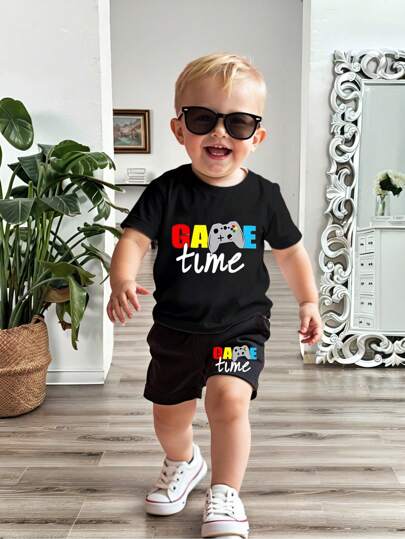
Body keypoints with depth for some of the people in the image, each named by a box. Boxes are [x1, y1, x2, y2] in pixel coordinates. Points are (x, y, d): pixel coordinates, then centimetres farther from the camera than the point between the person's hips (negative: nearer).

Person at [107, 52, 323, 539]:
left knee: (228, 399, -24)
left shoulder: (263, 196, -6)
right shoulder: (167, 191, -9)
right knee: (169, 416, 17)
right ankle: (183, 463, 52)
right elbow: (133, 238, -15)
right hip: (175, 328, 2)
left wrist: (308, 301, 6)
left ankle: (225, 496, -1)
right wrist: (122, 281, -33)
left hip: (240, 325, -1)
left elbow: (289, 250, 8)